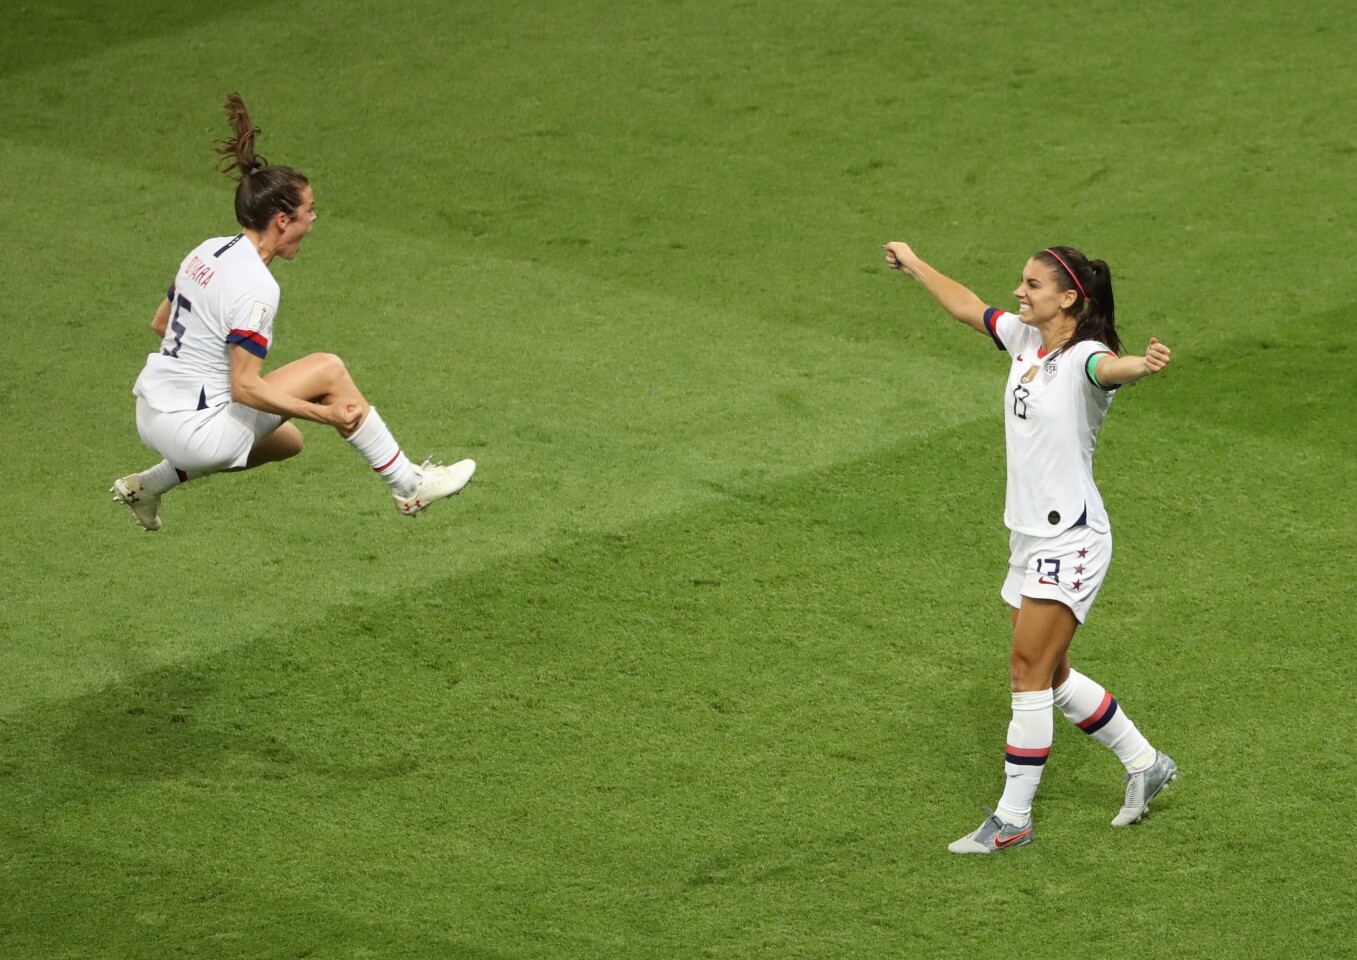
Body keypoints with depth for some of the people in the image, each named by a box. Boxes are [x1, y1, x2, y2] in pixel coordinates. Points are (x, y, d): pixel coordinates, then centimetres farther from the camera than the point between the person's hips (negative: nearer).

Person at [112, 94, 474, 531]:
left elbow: (161, 323, 17)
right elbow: (246, 388, -24)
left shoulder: (210, 250, 5)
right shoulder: (256, 286, -21)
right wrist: (325, 415, -21)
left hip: (152, 414, 9)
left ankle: (148, 485, 28)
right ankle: (408, 486, 3)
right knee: (328, 370, -6)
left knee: (288, 441, 32)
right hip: (193, 427, -9)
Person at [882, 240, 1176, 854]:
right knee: (1048, 674, 16)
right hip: (1029, 534, 9)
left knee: (1029, 668, -10)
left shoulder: (1083, 357, -20)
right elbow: (967, 307, 23)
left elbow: (1111, 367, -44)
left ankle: (1013, 817, -3)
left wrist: (1144, 364, -67)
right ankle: (1144, 764, 32)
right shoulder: (1025, 338, 5)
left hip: (1071, 538, -9)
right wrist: (914, 265, 35)